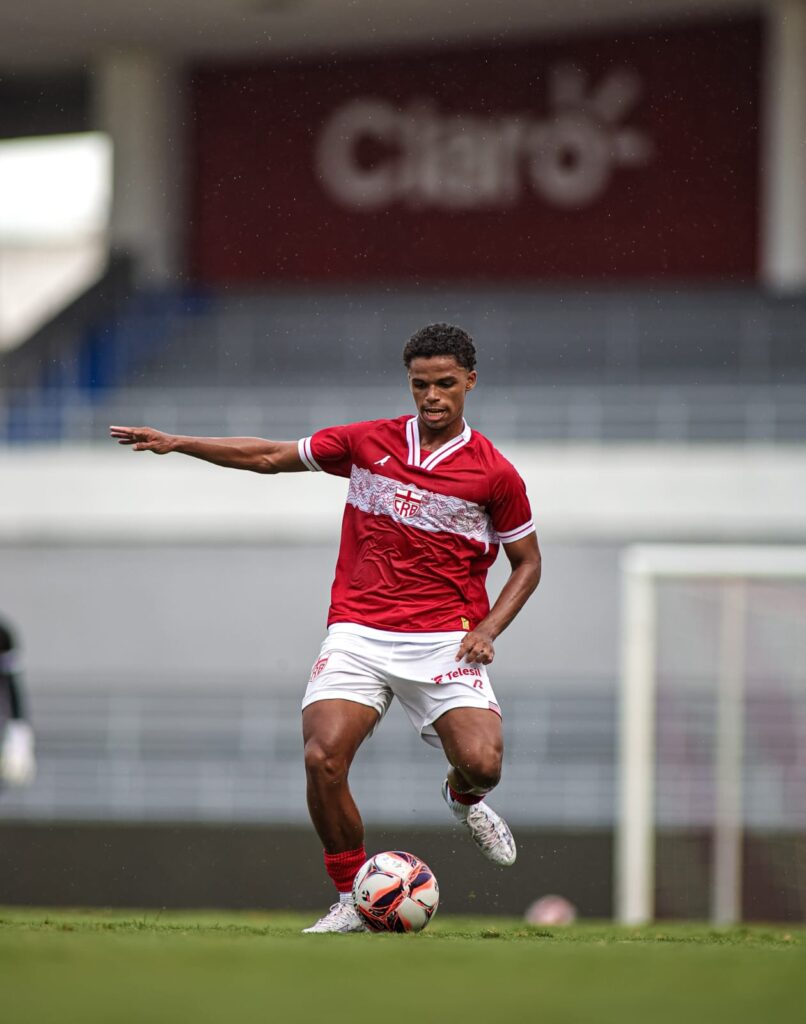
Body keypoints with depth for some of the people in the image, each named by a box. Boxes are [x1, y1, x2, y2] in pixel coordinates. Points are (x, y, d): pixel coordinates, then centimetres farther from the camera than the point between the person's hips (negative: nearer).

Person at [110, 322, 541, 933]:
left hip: (444, 641, -1)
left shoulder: (494, 474, 0)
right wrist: (179, 444, 9)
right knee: (323, 757, -21)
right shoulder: (368, 442, 6)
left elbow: (528, 563, 11)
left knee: (481, 763, -22)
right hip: (359, 632, 2)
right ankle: (352, 901, -2)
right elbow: (272, 456, 16)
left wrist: (487, 630, -4)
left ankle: (465, 799, 19)